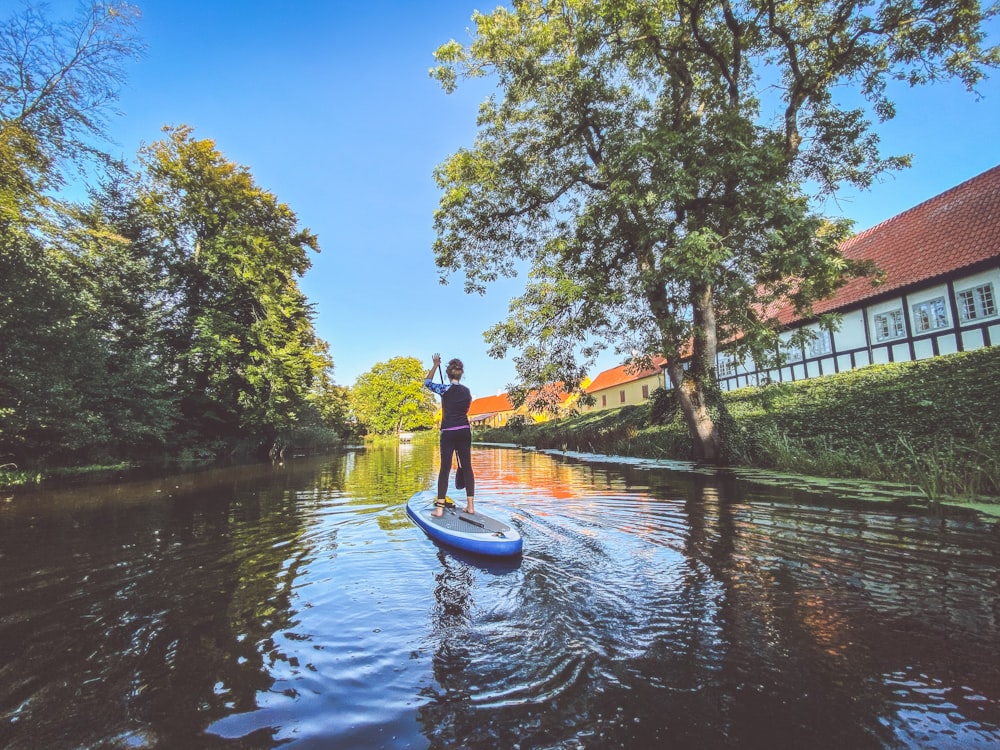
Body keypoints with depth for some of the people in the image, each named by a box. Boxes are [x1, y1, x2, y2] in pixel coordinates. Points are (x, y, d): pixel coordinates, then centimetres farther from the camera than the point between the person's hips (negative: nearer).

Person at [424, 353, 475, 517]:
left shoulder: (445, 389, -8)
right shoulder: (467, 391, 6)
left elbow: (427, 382, 9)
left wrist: (435, 365, 17)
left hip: (448, 433, -4)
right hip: (464, 431, 4)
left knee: (445, 468, -1)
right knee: (467, 467, 6)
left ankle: (439, 508, 0)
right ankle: (470, 506, 10)